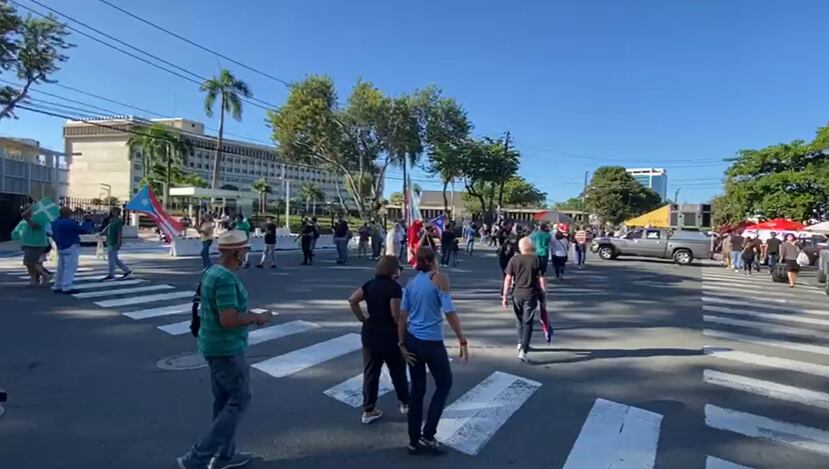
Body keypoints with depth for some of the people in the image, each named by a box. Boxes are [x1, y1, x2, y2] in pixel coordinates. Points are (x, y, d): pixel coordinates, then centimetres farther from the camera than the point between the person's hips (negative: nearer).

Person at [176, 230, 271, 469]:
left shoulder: (211, 271, 7)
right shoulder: (226, 278, -25)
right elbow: (229, 320, -29)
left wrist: (248, 314, 13)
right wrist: (257, 317, -14)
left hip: (215, 346, 10)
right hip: (226, 349, -10)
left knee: (224, 401, 18)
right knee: (239, 400, 3)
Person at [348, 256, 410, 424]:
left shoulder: (370, 284, 3)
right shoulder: (394, 287, -16)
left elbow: (352, 300, -1)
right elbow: (396, 315, -22)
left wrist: (362, 318, 4)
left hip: (370, 333, 5)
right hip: (389, 335, -5)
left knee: (370, 372, 11)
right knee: (398, 371, 15)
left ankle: (368, 410, 16)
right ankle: (405, 403, 31)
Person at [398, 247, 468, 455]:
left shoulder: (411, 282, 5)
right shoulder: (439, 279, -10)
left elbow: (402, 316, 2)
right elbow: (449, 312, -17)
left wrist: (402, 344, 6)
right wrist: (462, 340, -13)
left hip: (412, 340, 6)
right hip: (431, 342, -5)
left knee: (417, 389, 16)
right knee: (444, 384, 16)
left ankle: (414, 441, 26)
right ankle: (427, 436, 14)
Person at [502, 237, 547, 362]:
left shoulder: (514, 260, -1)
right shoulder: (537, 260, -5)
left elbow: (508, 278, -3)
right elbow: (541, 279, -5)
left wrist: (505, 296, 2)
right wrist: (544, 293, 6)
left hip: (517, 294, 2)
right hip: (531, 295, -2)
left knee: (520, 320, 22)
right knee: (528, 322, 0)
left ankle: (521, 343, 36)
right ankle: (523, 350, -10)